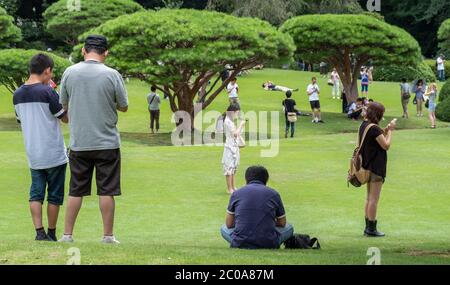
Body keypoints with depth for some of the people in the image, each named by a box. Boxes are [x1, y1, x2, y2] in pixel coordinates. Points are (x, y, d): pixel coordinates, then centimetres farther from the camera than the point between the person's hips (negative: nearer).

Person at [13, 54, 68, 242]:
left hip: (33, 154, 5)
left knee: (36, 194, 9)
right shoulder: (47, 92, -15)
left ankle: (39, 231, -1)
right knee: (55, 195, 7)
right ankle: (51, 233, 13)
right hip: (54, 154, -5)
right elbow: (66, 117, -8)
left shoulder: (17, 94, 3)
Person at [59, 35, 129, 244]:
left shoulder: (70, 73, -2)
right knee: (106, 191, 4)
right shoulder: (112, 75, -8)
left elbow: (64, 105, 9)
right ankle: (108, 235, 7)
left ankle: (67, 234, 12)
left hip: (78, 143, 2)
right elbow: (124, 107, 2)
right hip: (107, 142, -2)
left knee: (75, 191, 10)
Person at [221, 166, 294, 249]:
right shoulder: (273, 194, 7)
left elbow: (229, 224, 14)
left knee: (224, 229, 31)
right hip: (268, 244, 1)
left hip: (240, 243, 0)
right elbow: (282, 224, 18)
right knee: (289, 228, 28)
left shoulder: (236, 193, 8)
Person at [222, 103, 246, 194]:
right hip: (230, 146, -10)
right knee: (229, 167, -6)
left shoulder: (231, 121, 15)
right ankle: (229, 188, -3)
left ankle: (233, 187, 22)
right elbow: (235, 133, -20)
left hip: (234, 146, 10)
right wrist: (241, 125, -11)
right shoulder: (228, 121, -15)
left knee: (233, 168, 15)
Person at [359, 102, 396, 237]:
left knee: (369, 198, 15)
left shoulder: (364, 125, 7)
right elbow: (386, 145, -15)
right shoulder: (374, 128, -20)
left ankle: (368, 227, 20)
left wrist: (385, 131, 7)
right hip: (377, 167, -9)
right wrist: (390, 131, -5)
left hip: (368, 165, 9)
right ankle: (371, 229, 0)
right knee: (374, 199, -4)